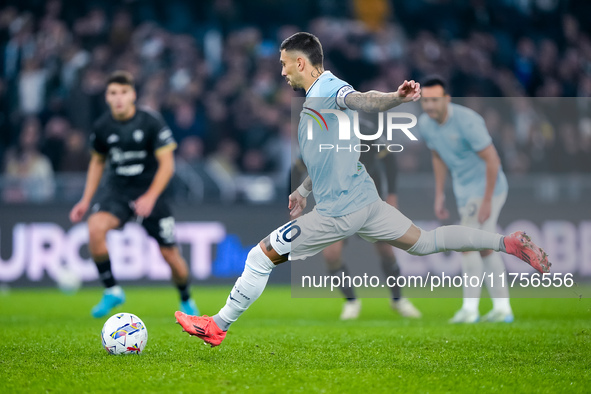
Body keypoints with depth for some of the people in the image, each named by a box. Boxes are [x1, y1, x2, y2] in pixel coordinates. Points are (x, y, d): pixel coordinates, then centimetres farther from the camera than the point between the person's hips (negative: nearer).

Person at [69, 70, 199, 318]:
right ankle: (111, 291, -14)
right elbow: (97, 161, 15)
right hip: (117, 189, 2)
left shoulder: (152, 123, -12)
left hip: (149, 190, -2)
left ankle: (186, 301, 30)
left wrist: (150, 197, -23)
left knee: (170, 254, -1)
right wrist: (86, 200, 9)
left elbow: (167, 163, -11)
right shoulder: (102, 126, -2)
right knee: (95, 227, -29)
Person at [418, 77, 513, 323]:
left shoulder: (467, 121, -27)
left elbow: (492, 160, -23)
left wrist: (486, 201, -22)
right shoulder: (425, 124, -3)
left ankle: (470, 308, -9)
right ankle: (502, 309, 18)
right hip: (465, 190, 8)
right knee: (485, 248, 11)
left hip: (488, 187, -8)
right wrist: (439, 196, 11)